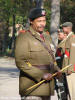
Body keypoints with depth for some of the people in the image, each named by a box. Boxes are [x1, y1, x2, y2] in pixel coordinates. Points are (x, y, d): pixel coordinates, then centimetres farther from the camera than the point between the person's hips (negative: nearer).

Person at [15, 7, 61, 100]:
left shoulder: (47, 37, 18)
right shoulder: (23, 38, -7)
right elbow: (20, 62, -16)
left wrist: (56, 69, 6)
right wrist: (41, 75, -20)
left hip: (47, 88, 7)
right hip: (32, 88, -7)